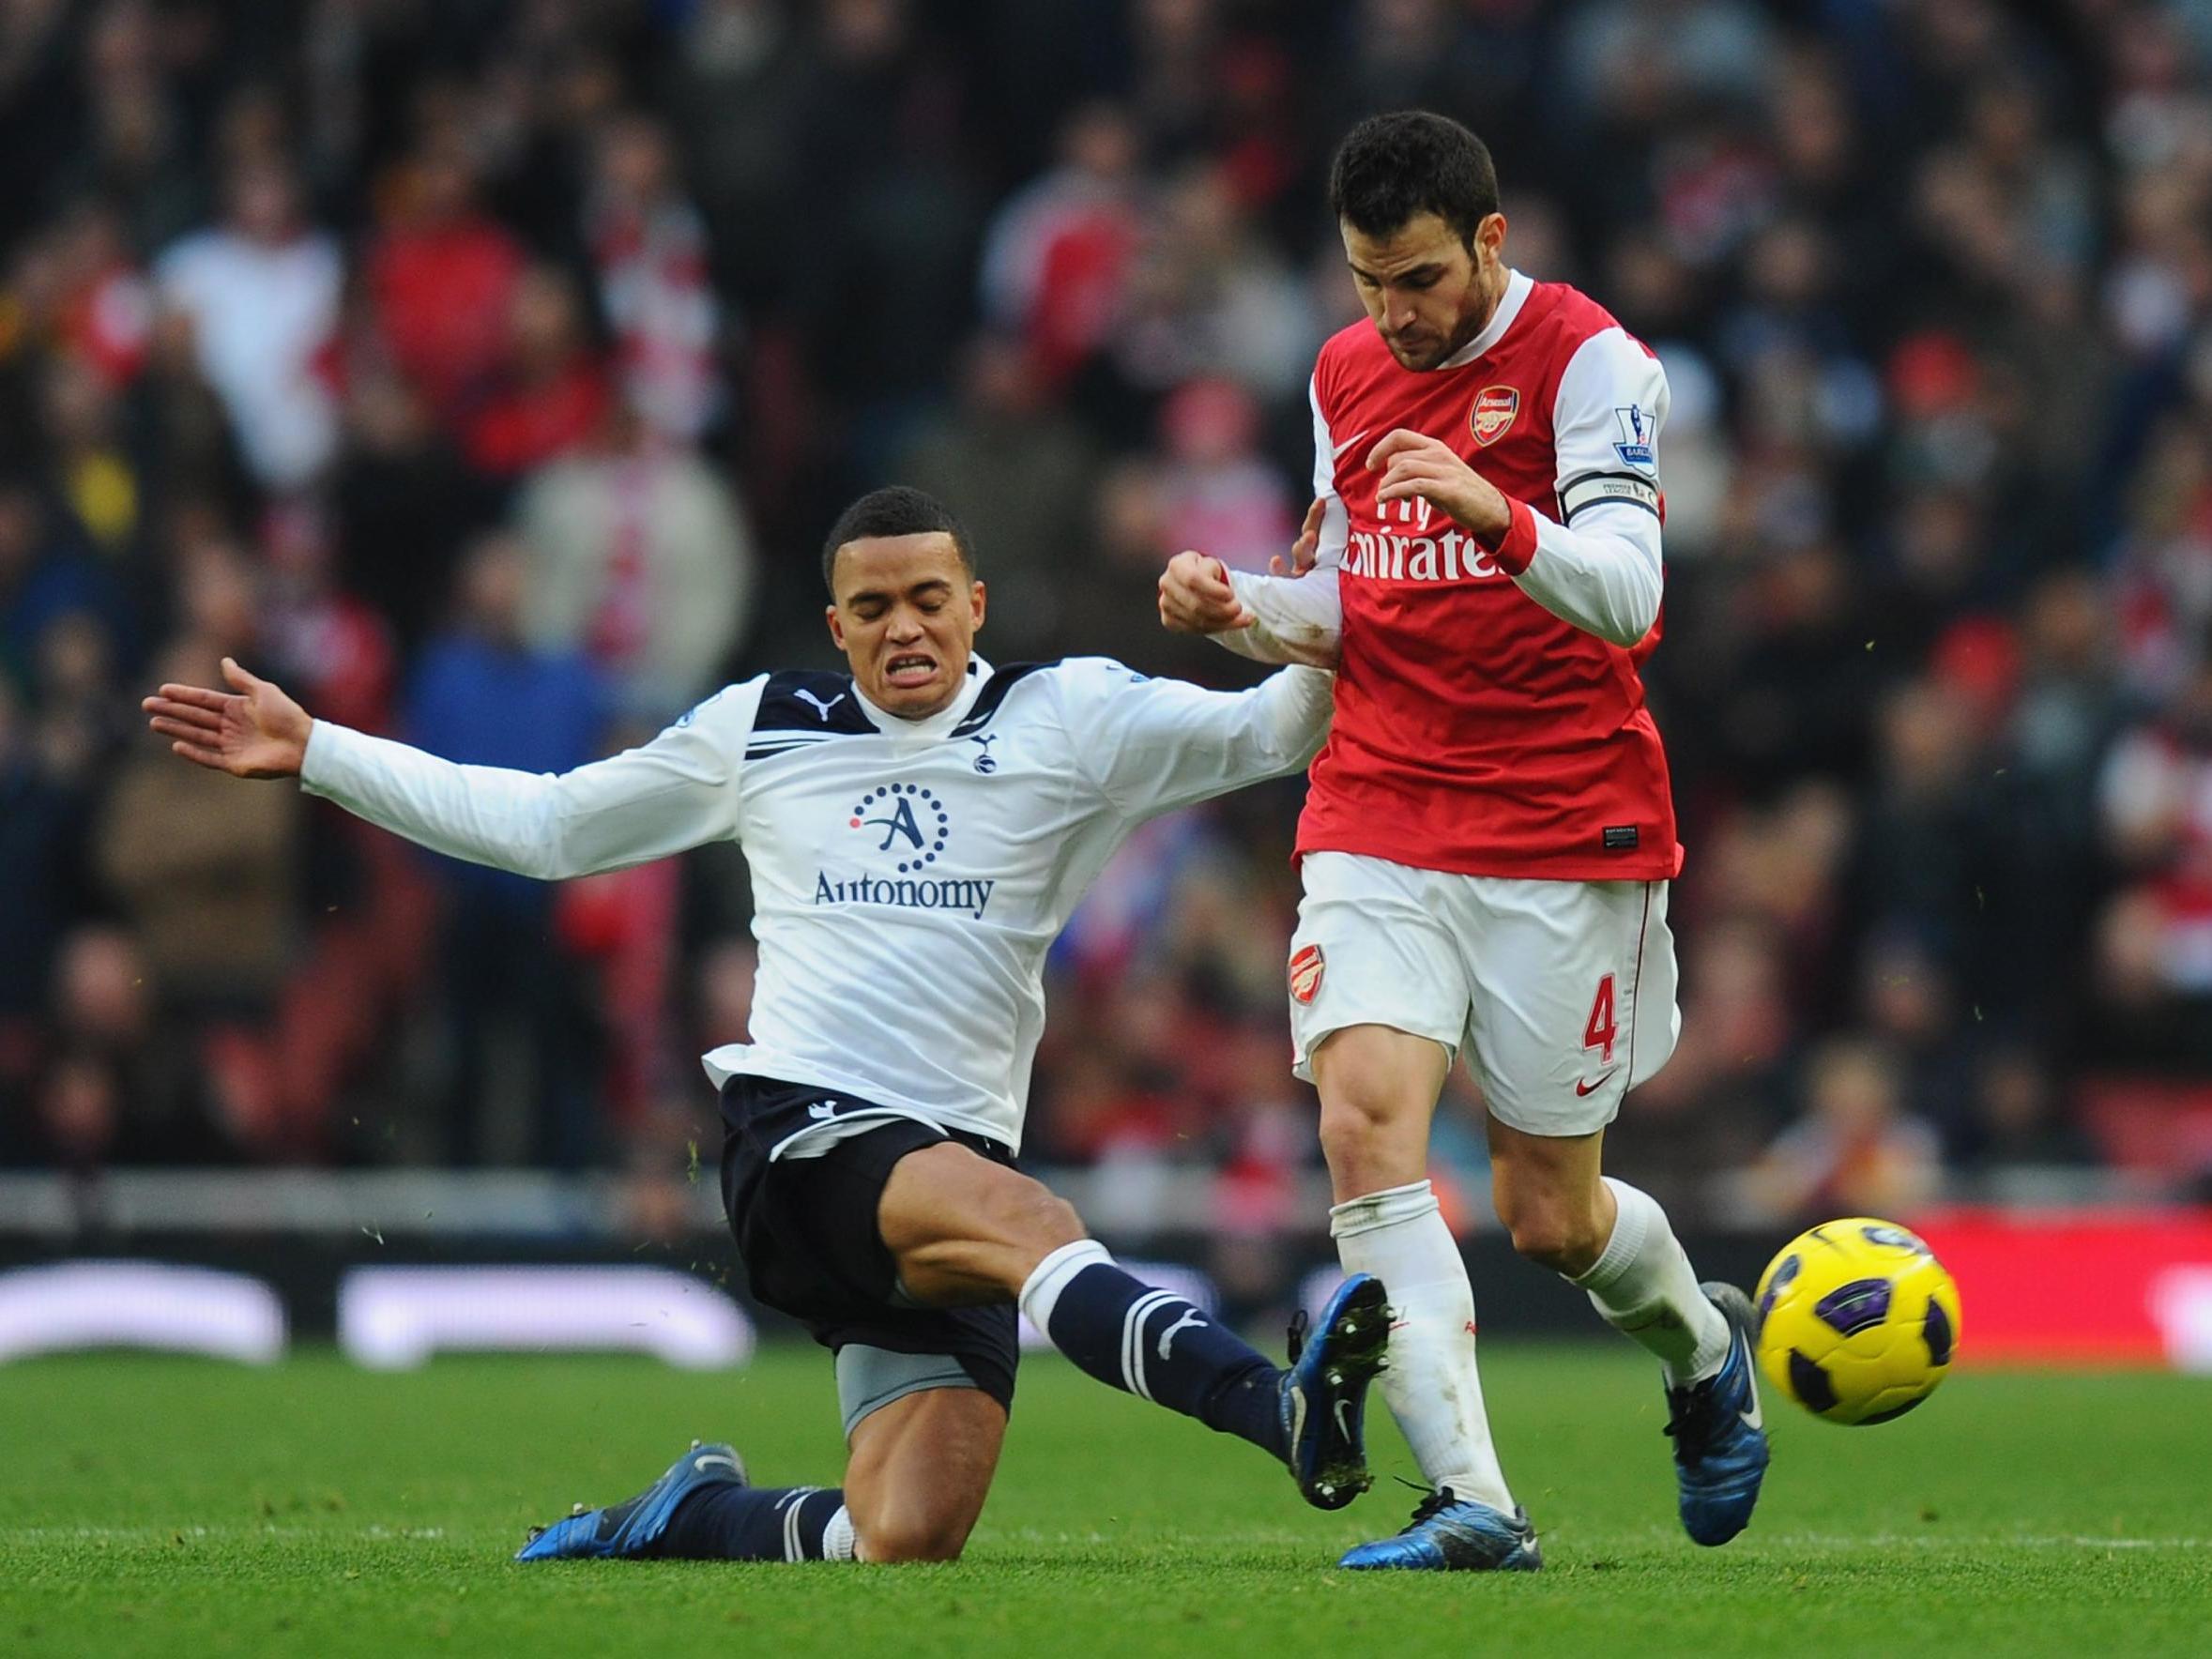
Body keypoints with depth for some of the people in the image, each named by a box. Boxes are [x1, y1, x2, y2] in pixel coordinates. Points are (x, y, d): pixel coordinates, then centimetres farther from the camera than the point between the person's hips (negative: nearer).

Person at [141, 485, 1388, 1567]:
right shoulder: (761, 731, 15)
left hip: (959, 1156, 2)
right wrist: (313, 751, 23)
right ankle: (1282, 1410, -57)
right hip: (800, 1133, -2)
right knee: (1030, 1222, -36)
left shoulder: (1067, 721, 12)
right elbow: (542, 826, 25)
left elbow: (1264, 734, 6)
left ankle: (694, 1516, 16)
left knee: (908, 1543, -14)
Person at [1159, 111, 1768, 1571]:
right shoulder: (1346, 374, 11)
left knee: (1549, 1213, 4)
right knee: (1365, 1122, -19)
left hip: (1566, 834, -4)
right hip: (1377, 827, 4)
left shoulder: (1588, 359, -9)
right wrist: (1241, 607, 0)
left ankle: (1704, 1344, 39)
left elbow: (1624, 594, -20)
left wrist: (1498, 516, -38)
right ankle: (1473, 1505, -22)